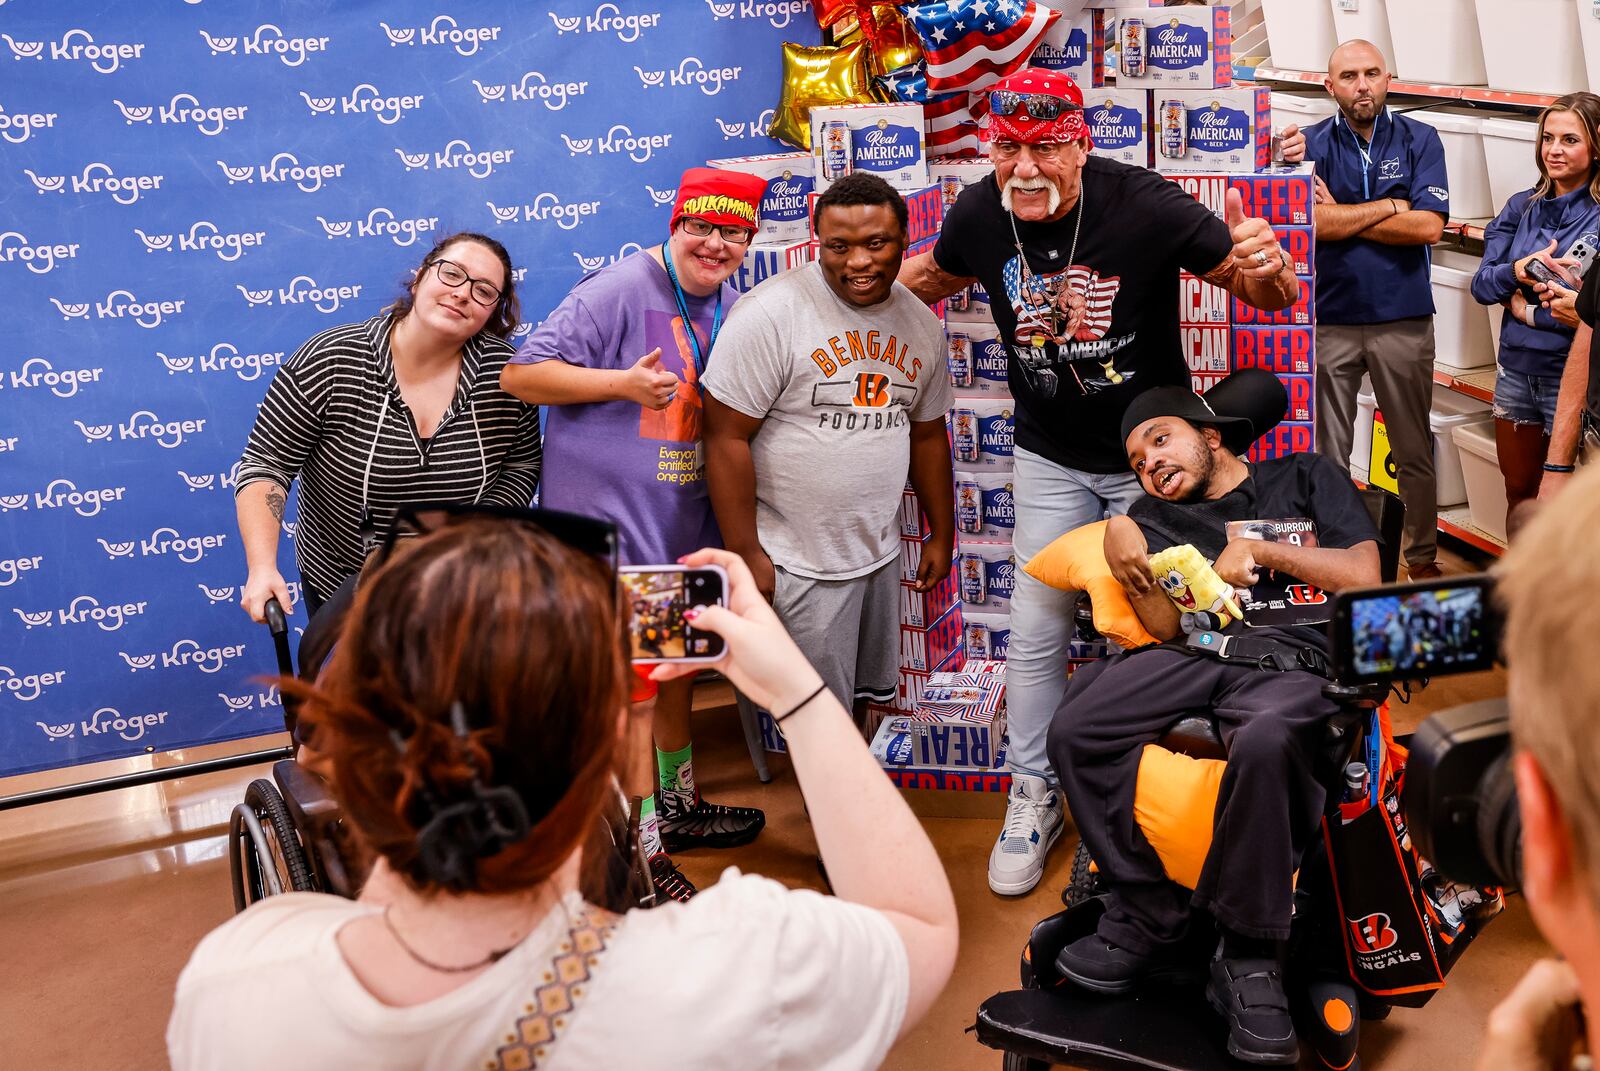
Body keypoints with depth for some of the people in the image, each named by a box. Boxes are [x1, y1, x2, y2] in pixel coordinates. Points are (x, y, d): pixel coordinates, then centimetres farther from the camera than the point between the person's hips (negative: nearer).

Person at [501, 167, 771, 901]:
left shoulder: (729, 303, 9)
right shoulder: (619, 292, -16)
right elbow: (520, 375, -19)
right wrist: (621, 383, -27)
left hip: (685, 523, 9)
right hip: (611, 524, -9)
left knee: (678, 667, 22)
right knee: (632, 689, -1)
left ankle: (678, 806, 42)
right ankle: (642, 852, 13)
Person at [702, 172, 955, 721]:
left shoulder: (920, 322, 5)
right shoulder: (772, 313, -16)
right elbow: (726, 436, -15)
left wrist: (941, 534, 18)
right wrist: (746, 554, -16)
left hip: (883, 553, 6)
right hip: (799, 566, -6)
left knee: (877, 698, 19)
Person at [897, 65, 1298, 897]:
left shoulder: (1142, 206, -25)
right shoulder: (979, 216, -14)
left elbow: (1271, 294, -17)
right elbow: (932, 276, 11)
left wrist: (1264, 268, -41)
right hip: (1052, 460, 3)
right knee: (1035, 631, 5)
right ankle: (1033, 799, 24)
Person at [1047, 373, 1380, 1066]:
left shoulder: (1306, 477, 22)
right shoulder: (1157, 516, 27)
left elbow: (1364, 577, 9)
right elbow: (1166, 627, 12)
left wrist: (1260, 551, 7)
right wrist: (1125, 560, -4)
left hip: (1294, 658, -3)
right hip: (1195, 652, 3)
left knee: (1264, 745, -41)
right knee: (1074, 731, -28)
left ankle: (1248, 954, -22)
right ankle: (1149, 918, -13)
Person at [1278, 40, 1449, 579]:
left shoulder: (1420, 140, 3)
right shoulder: (1312, 144, 2)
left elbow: (1429, 226, -9)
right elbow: (1309, 221, -14)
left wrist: (1343, 218, -8)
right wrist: (1392, 205, -8)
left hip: (1404, 319, 1)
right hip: (1328, 320, 0)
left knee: (1414, 452, 10)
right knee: (1327, 454, 6)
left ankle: (1422, 556, 23)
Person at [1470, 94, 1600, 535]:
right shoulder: (1522, 207, 6)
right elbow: (1481, 284, -1)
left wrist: (1527, 310, -12)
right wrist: (1518, 270, -19)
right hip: (1516, 369, 5)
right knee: (1519, 493, 17)